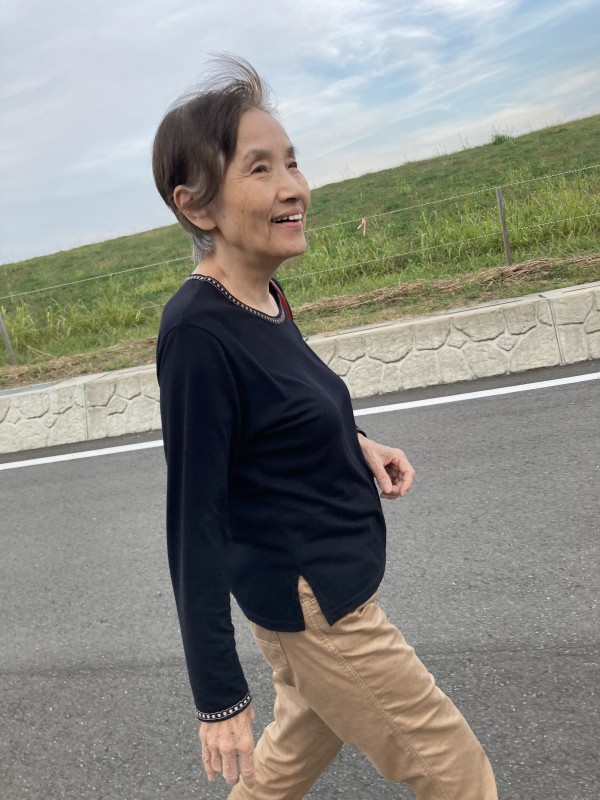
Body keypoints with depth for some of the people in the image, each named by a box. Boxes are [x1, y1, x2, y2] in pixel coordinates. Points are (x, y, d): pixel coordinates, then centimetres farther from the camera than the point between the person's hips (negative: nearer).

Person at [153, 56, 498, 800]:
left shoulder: (265, 297, 0)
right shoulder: (197, 331, -25)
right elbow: (195, 522, -22)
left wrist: (354, 444, -2)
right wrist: (218, 697, -15)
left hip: (327, 585, 8)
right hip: (312, 604, -8)